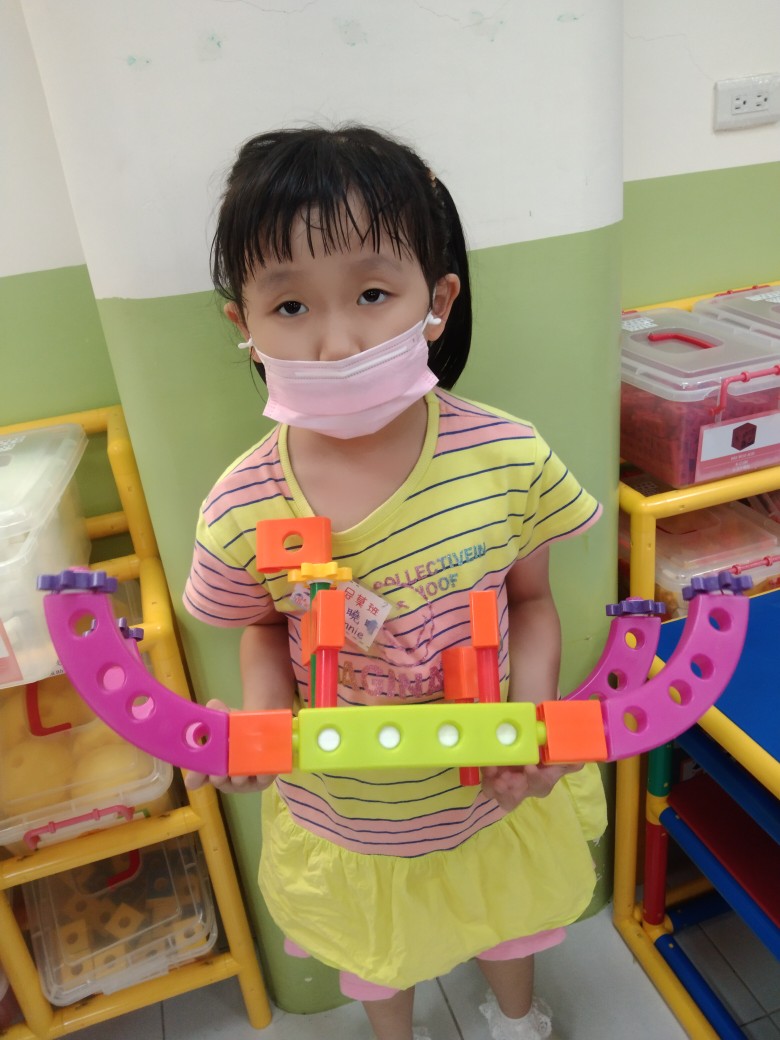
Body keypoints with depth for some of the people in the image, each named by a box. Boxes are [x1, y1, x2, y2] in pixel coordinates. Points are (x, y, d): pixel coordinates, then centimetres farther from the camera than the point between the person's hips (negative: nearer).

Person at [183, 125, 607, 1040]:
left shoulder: (508, 457, -24)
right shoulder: (241, 513, -25)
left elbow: (530, 599, -9)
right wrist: (263, 719, -24)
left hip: (494, 793, 1)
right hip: (344, 813, 0)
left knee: (507, 923, 34)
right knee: (374, 957, 32)